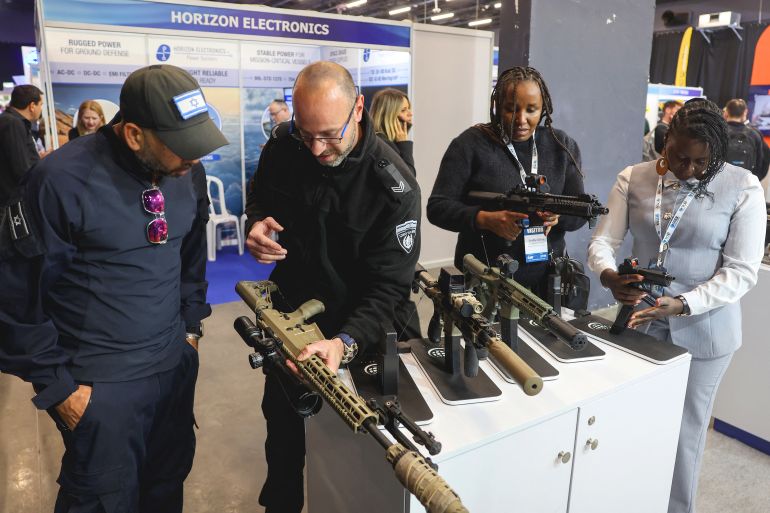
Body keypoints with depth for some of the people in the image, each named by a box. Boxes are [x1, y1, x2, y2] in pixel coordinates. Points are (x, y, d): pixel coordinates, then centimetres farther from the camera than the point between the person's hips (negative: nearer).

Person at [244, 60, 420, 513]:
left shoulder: (394, 186, -26)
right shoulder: (283, 145, -12)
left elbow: (389, 285, -28)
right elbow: (260, 196, 8)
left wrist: (346, 343, -45)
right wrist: (257, 222, -16)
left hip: (353, 325, -4)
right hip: (288, 310, 5)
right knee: (281, 419, 23)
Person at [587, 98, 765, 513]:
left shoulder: (743, 188, -8)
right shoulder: (633, 179, -2)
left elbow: (741, 271, -11)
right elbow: (602, 241, -4)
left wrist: (682, 304, -25)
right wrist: (609, 276, -27)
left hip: (702, 331, -2)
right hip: (640, 320, 2)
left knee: (683, 432, 12)